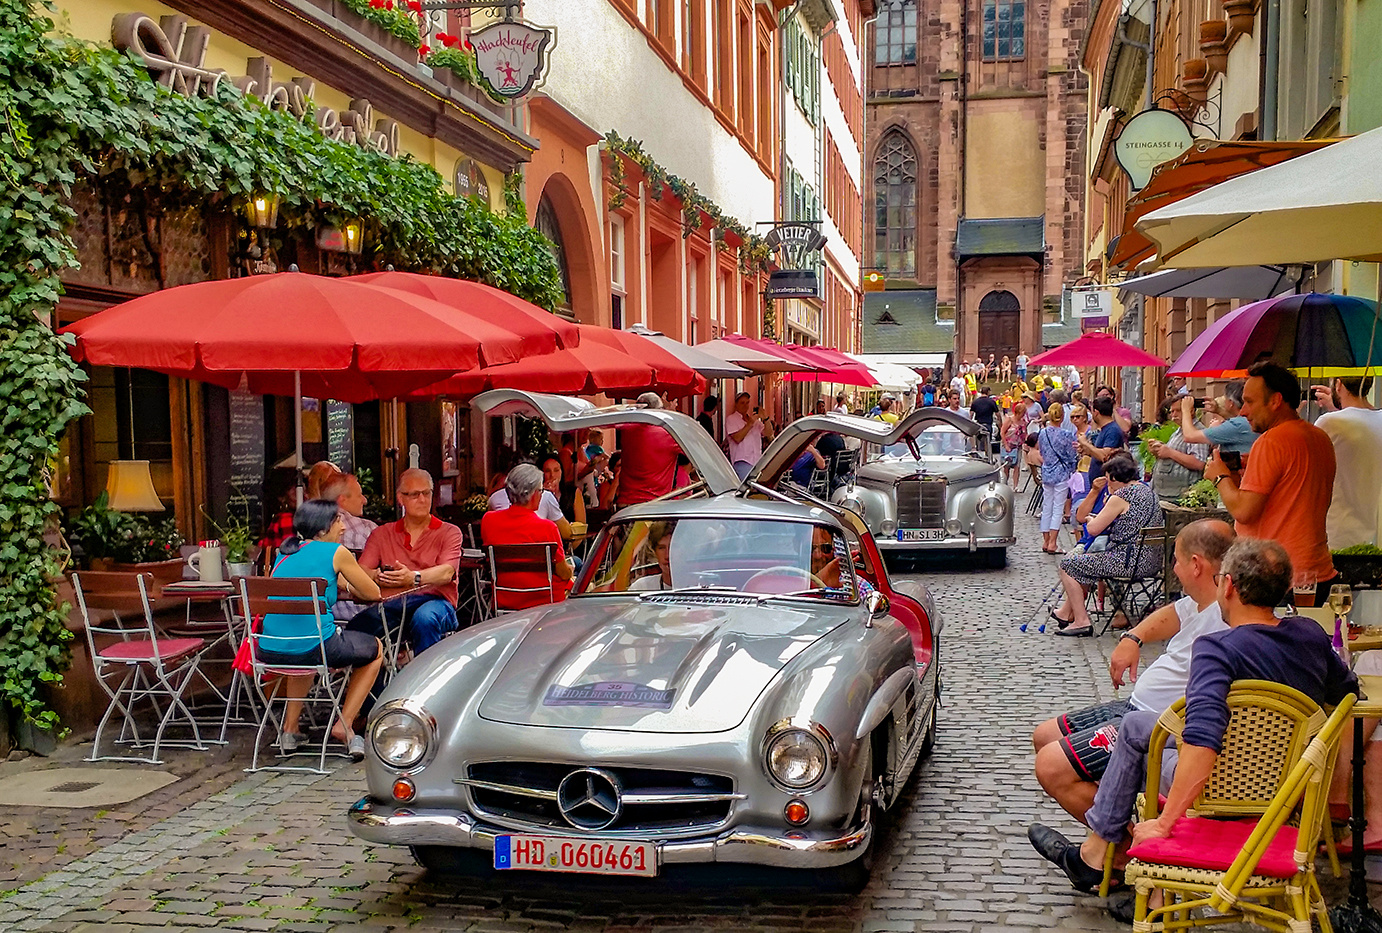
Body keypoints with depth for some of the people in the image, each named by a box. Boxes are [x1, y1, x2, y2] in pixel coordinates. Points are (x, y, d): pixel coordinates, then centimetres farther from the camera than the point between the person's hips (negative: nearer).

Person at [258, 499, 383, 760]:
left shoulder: (285, 553, 16)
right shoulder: (336, 552, -1)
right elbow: (373, 593, 9)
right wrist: (347, 584, 27)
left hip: (270, 651, 6)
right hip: (314, 648, -6)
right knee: (375, 649, 23)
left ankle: (290, 728, 34)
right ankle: (343, 726, 15)